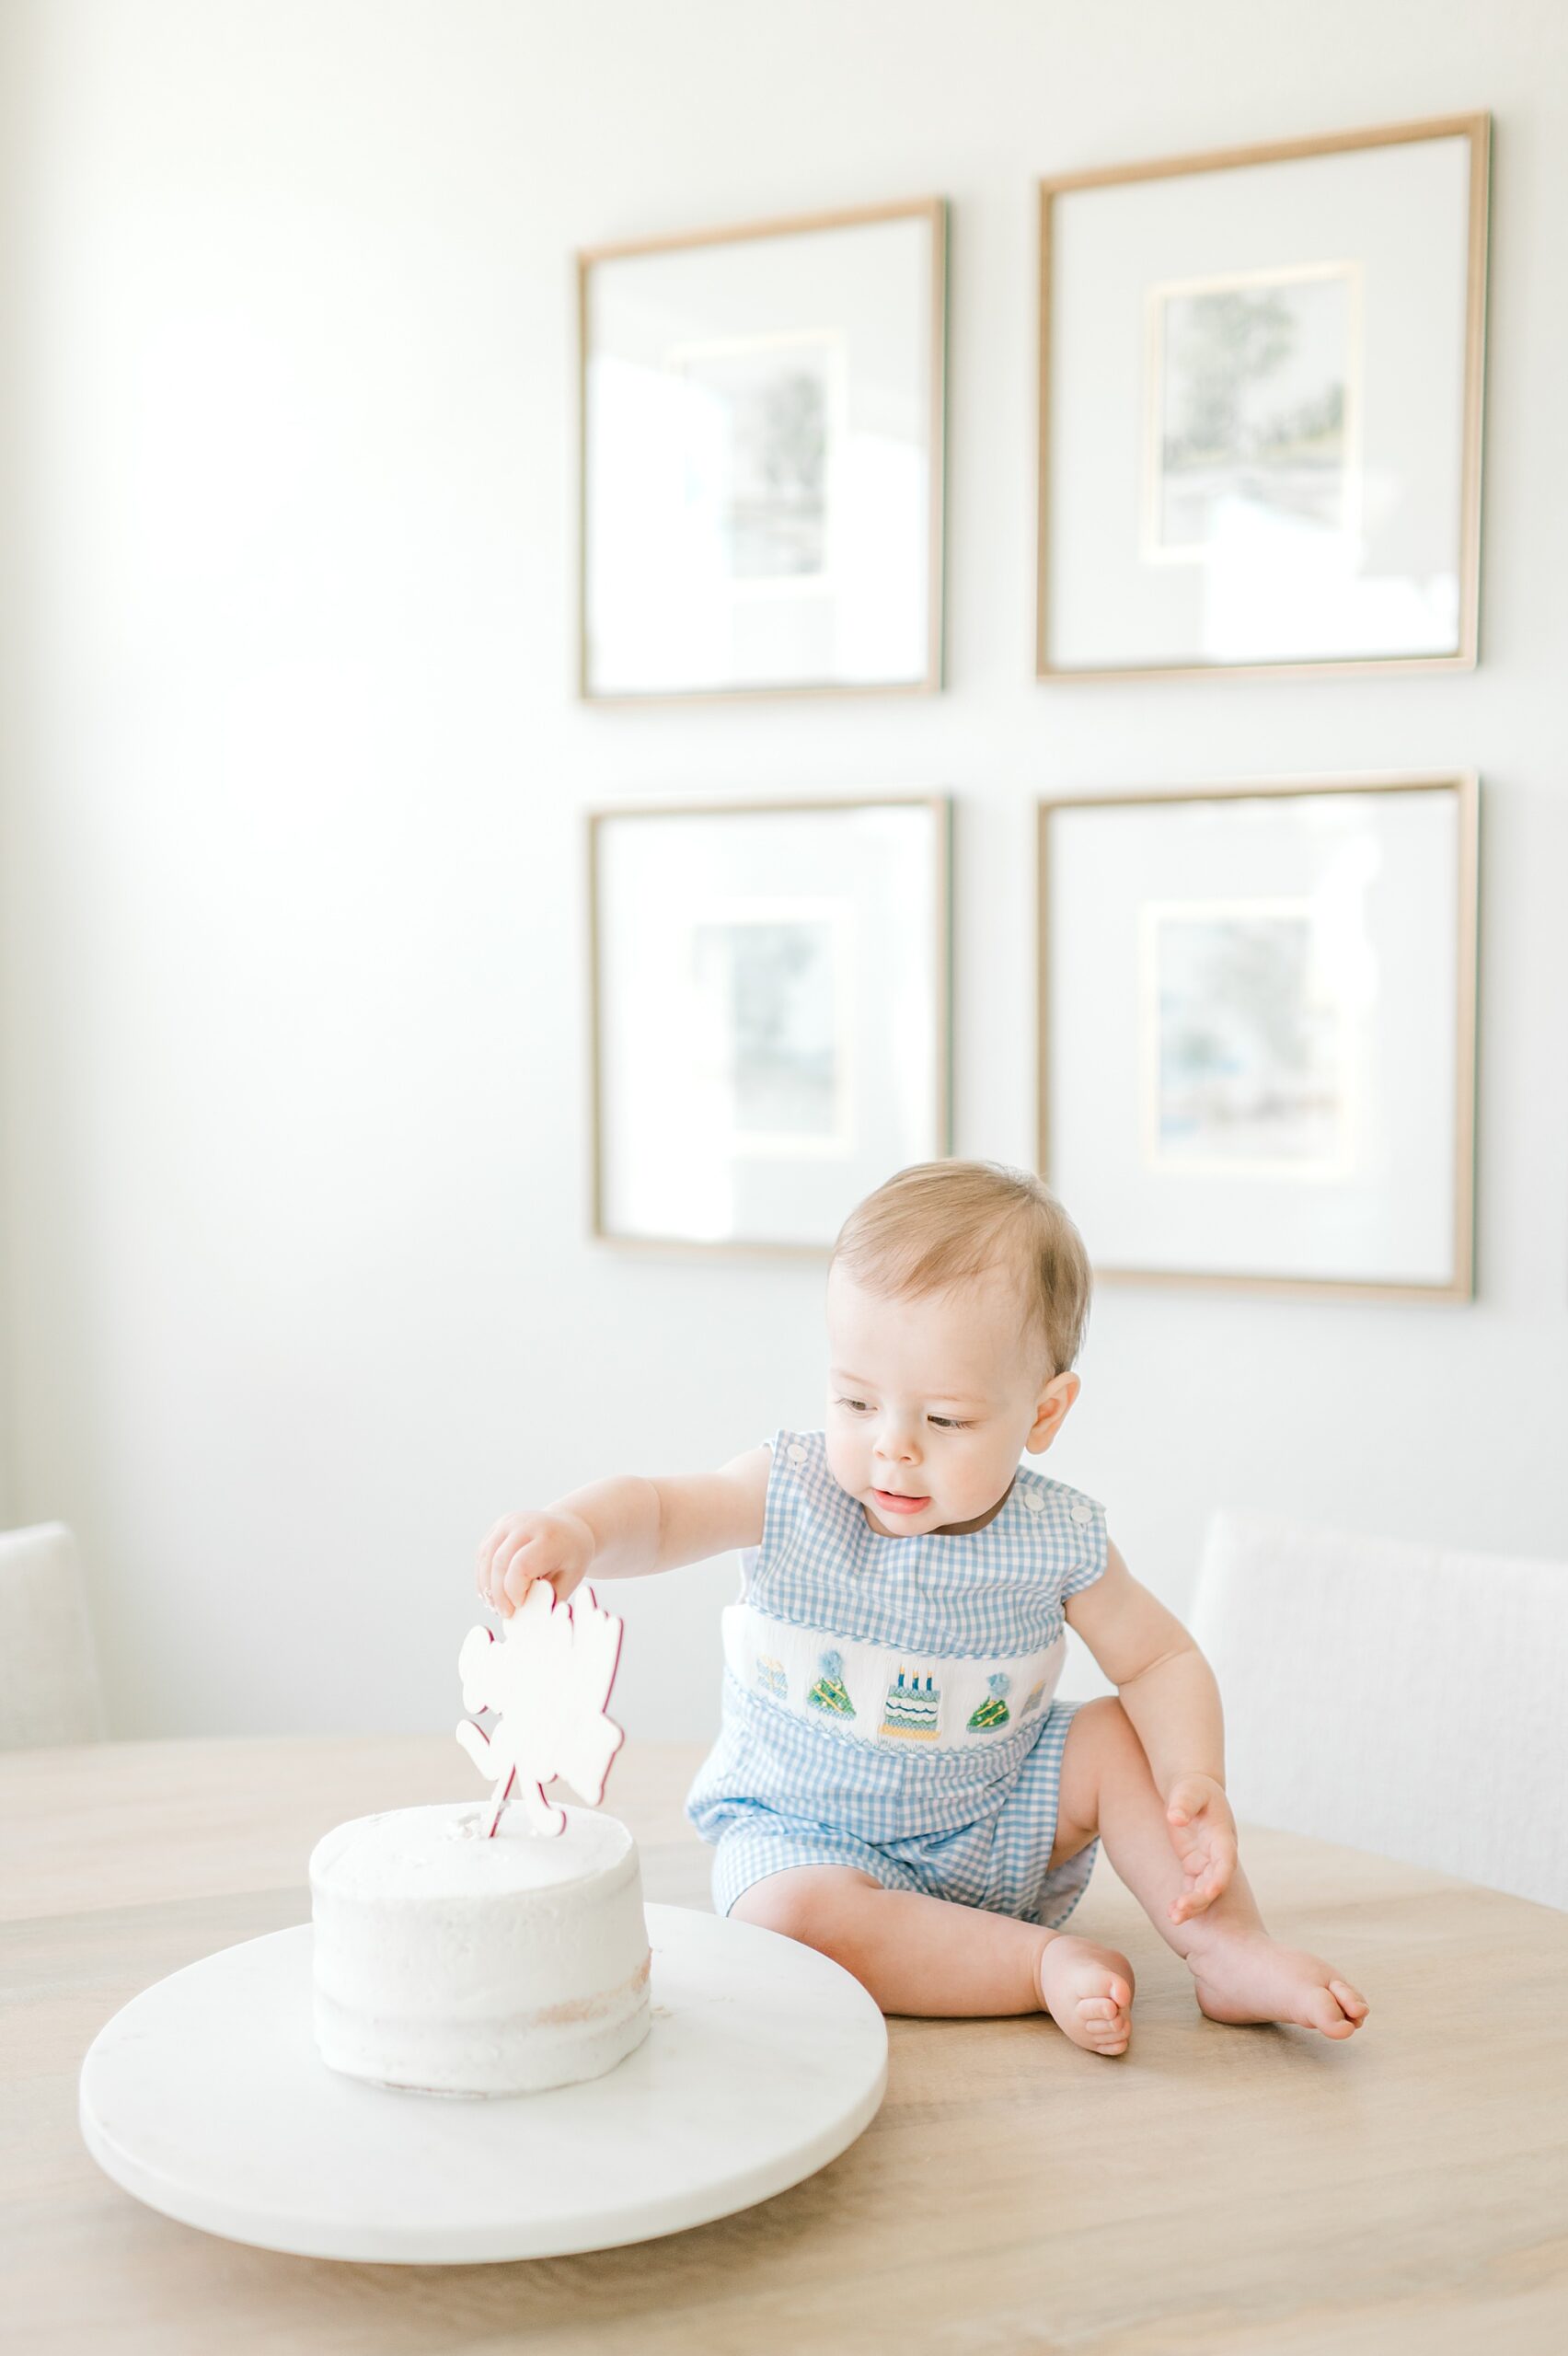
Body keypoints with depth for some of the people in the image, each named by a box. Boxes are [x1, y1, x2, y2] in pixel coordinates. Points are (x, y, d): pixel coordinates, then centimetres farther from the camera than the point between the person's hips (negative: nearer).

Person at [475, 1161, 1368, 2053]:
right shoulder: (793, 1493, -17)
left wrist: (1199, 1785, -23)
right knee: (793, 1915, -32)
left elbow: (1163, 1660, -4)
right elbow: (653, 1512, -16)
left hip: (996, 1829, 2)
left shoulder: (1059, 1543, -14)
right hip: (809, 1832, -1)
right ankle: (1050, 1963, -24)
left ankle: (1232, 1952, -8)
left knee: (1123, 1737, -17)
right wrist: (571, 1530, -41)